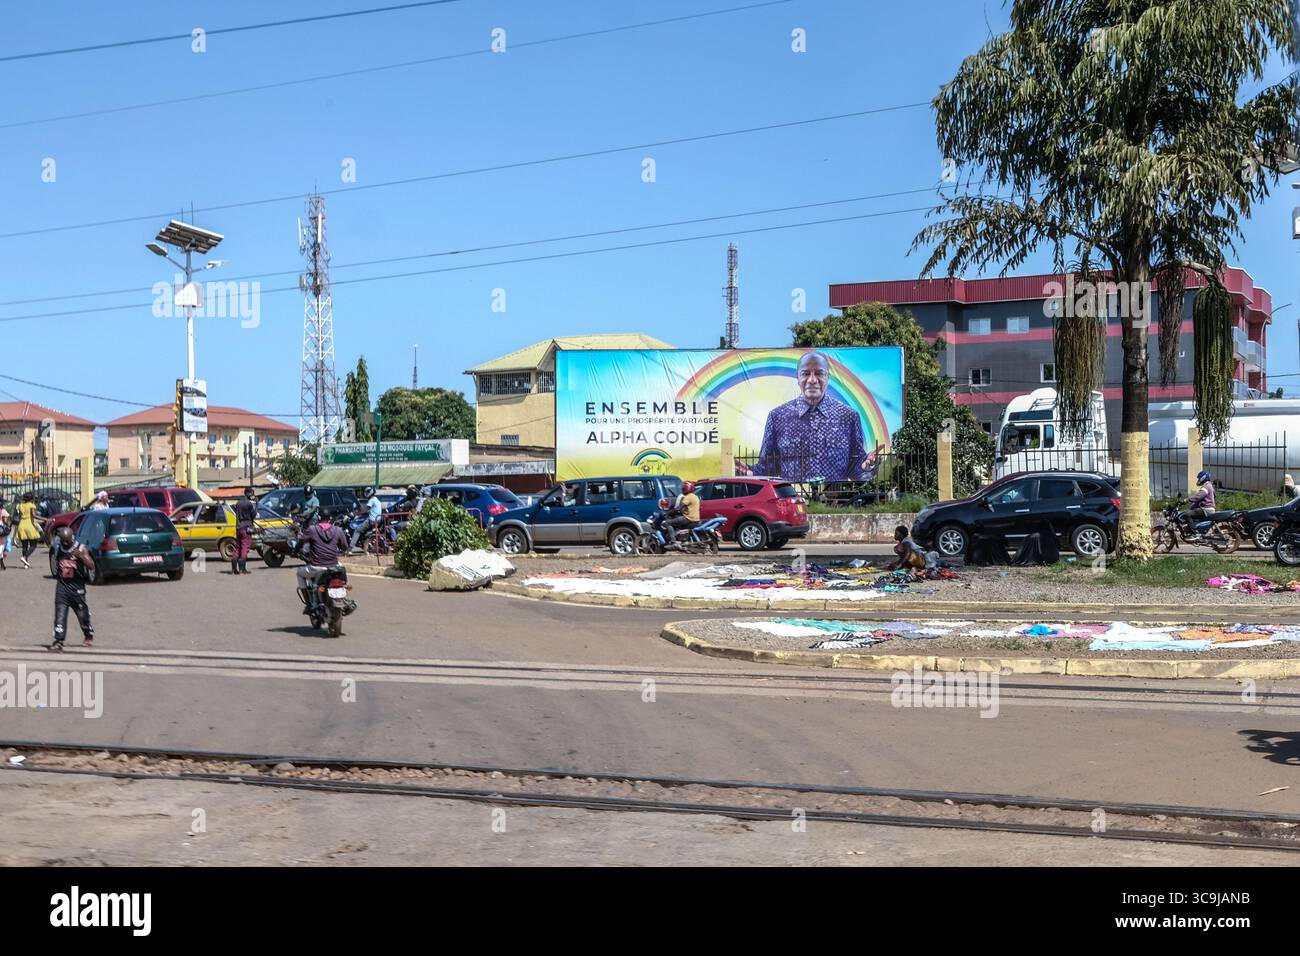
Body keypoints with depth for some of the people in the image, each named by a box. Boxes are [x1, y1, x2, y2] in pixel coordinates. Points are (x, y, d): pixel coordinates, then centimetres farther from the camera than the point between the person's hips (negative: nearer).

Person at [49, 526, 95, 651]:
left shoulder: (81, 548, -10)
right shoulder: (57, 547, 1)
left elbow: (92, 567, -17)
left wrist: (81, 556, -31)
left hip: (77, 587, -2)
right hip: (62, 585, 2)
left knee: (82, 613, 10)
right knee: (60, 613, -10)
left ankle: (89, 636, 34)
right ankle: (58, 640, -11)